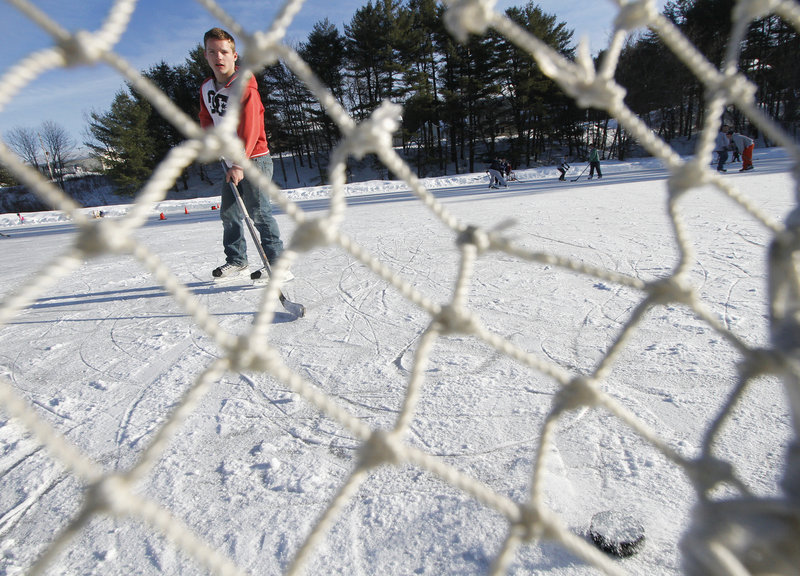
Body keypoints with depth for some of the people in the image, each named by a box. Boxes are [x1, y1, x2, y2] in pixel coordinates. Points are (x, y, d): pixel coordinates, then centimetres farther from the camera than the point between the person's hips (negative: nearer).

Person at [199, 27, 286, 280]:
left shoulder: (244, 86, -13)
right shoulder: (206, 88, 9)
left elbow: (249, 128, -22)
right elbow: (206, 119, 24)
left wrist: (240, 163, -29)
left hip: (254, 158, -8)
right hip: (231, 161, 8)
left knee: (258, 211, -12)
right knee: (229, 212, 11)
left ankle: (277, 262, -5)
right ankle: (236, 260, 24)